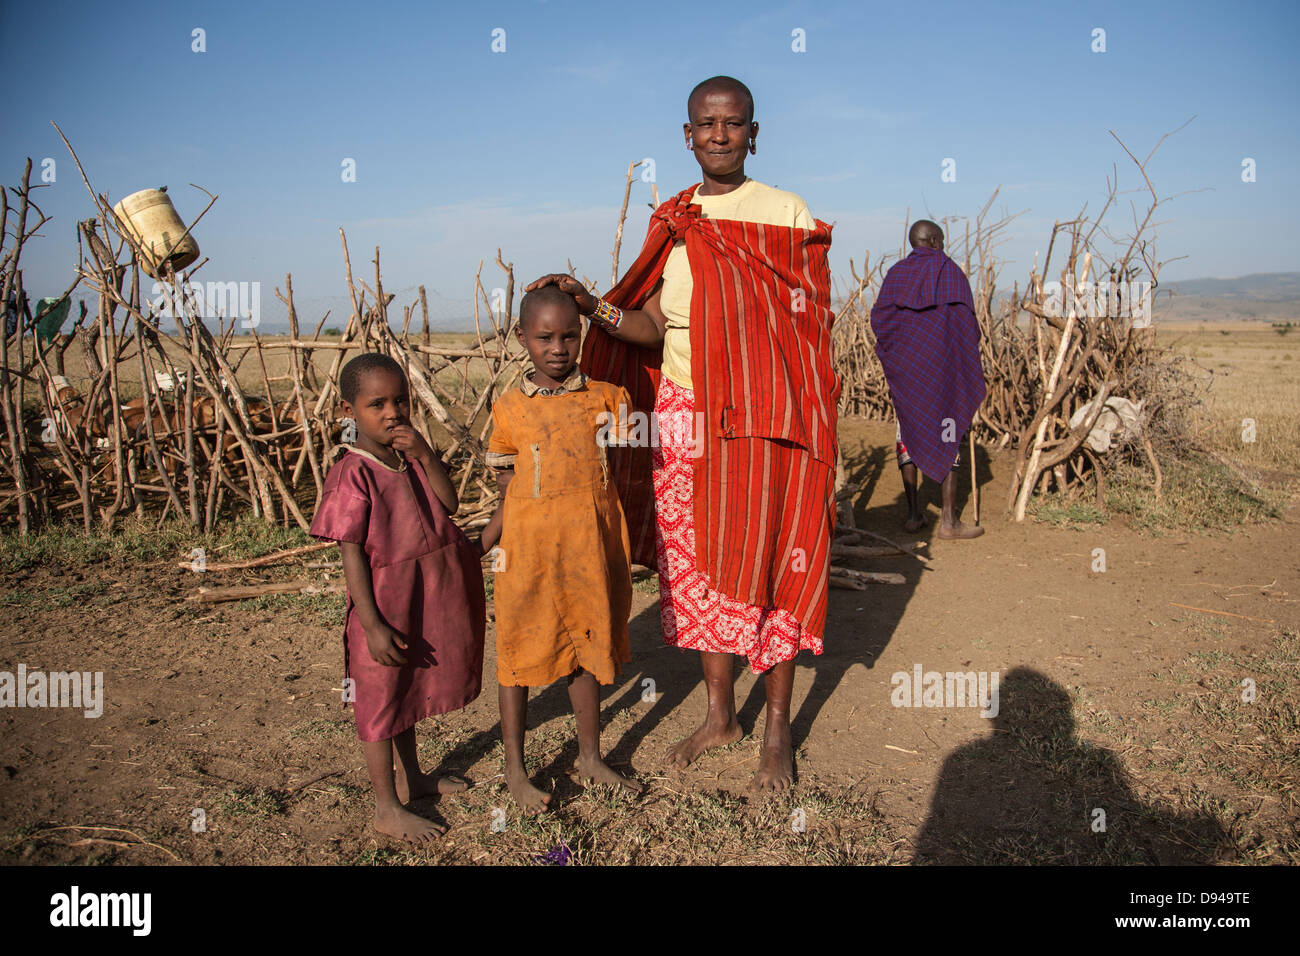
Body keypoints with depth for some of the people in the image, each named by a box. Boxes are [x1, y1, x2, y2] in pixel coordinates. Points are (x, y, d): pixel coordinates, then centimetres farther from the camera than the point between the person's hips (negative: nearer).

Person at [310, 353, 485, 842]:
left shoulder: (412, 456, 4)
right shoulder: (353, 473, -18)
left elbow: (449, 504, -5)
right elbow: (351, 553, -19)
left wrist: (425, 455, -18)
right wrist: (372, 623, -21)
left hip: (427, 598, 8)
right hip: (385, 604, -7)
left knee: (408, 689, 23)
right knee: (380, 698, 6)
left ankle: (410, 777, 42)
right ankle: (386, 808, 20)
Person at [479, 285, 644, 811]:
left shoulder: (607, 398, 1)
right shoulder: (509, 409, -2)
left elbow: (621, 475, 7)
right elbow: (510, 491, 2)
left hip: (592, 549, 2)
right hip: (528, 552, -1)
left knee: (588, 645, 15)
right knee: (520, 650, 8)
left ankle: (590, 756, 33)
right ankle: (514, 767, 25)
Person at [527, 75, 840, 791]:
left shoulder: (785, 214, 0)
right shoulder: (671, 223, 11)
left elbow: (809, 331, -2)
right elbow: (654, 329, 6)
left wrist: (811, 430, -8)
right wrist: (591, 306, -9)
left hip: (761, 419, -4)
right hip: (682, 419, 4)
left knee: (766, 567, 2)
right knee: (696, 567, 10)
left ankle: (778, 732, 18)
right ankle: (719, 715, 29)